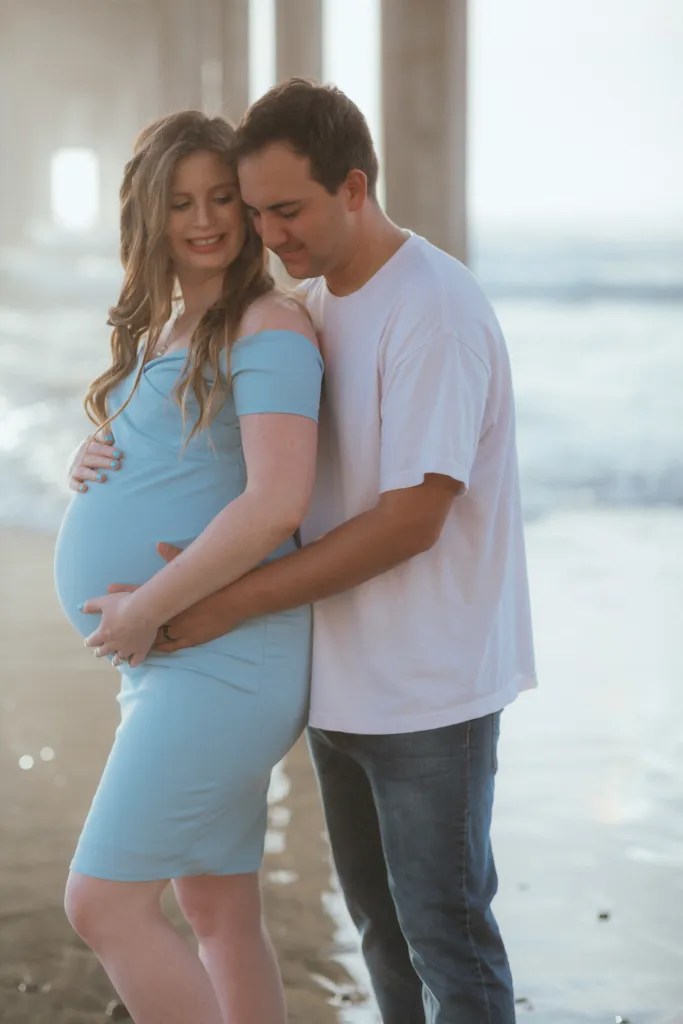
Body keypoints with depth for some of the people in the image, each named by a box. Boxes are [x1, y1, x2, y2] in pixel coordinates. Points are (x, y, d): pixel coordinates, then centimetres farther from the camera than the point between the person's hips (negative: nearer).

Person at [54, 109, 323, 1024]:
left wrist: (147, 609, -19)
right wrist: (94, 455, 4)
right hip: (172, 665, 9)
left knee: (104, 904, -10)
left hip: (223, 661, -9)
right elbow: (132, 455, 28)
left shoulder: (269, 328, -13)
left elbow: (277, 504, -24)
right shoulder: (162, 331, 16)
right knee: (216, 910, 14)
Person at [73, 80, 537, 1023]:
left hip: (430, 688, -8)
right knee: (381, 921, 18)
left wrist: (225, 608, -24)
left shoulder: (434, 311, -20)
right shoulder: (307, 306, 7)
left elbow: (411, 520, -24)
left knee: (443, 928, 3)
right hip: (342, 679, 8)